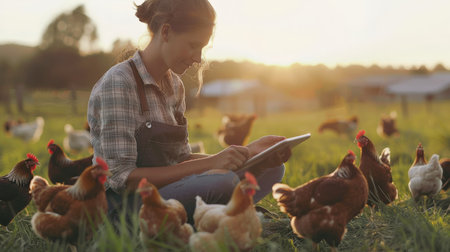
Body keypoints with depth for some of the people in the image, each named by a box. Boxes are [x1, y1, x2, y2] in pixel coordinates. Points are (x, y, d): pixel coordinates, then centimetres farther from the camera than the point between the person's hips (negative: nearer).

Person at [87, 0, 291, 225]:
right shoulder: (117, 84, -15)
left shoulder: (174, 85, 11)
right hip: (124, 209, -8)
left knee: (272, 169, -1)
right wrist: (209, 164, -24)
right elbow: (122, 179, -21)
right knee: (222, 181, -34)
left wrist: (248, 152, -1)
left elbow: (180, 160, 12)